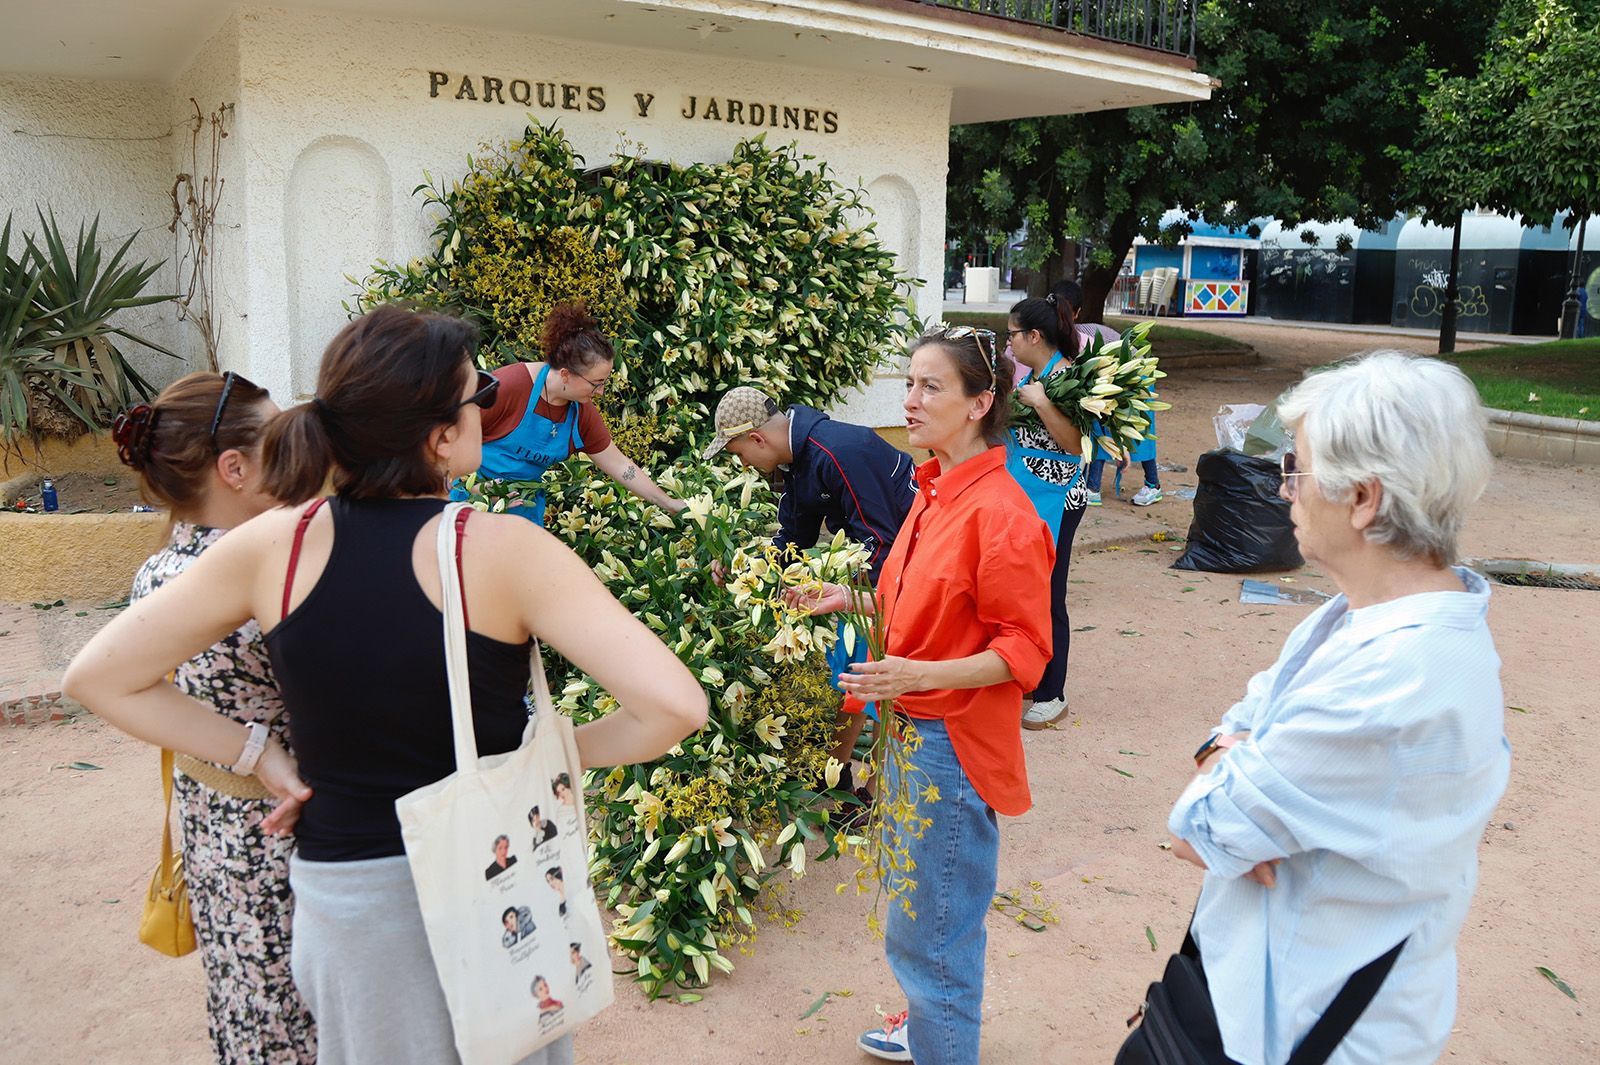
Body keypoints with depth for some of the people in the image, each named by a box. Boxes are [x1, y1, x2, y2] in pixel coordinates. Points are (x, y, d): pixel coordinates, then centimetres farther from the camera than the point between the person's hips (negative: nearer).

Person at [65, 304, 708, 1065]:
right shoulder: (503, 550, -22)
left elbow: (97, 678, -3)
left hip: (341, 894, 2)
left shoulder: (275, 545, -12)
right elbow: (673, 705, -28)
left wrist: (256, 755, 0)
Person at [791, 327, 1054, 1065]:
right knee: (916, 913, 25)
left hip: (952, 742, -9)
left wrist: (918, 675, -30)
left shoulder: (999, 514, -22)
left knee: (930, 927, 6)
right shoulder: (935, 490, 4)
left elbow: (1023, 649, -20)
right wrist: (853, 600, 4)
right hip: (911, 727, 9)